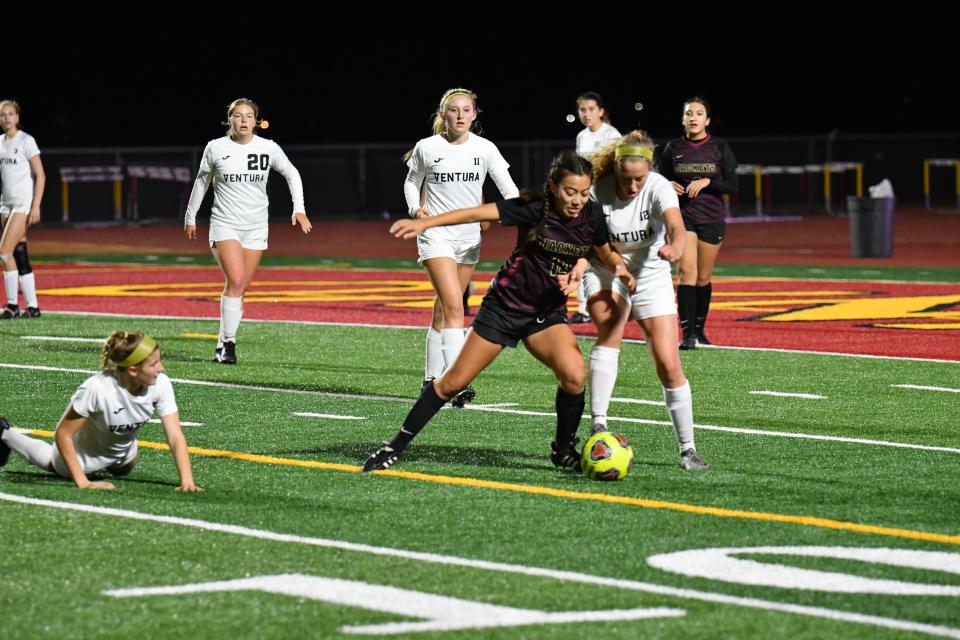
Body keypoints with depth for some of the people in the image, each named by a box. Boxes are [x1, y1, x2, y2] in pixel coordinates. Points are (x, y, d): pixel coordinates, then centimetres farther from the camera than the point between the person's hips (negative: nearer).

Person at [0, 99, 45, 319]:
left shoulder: (26, 141, -7)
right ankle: (32, 306, 7)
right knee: (19, 255, 4)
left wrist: (36, 206, -15)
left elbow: (40, 176, -8)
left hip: (23, 203, -7)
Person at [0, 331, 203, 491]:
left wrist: (187, 481, -46)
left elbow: (175, 436, -34)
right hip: (85, 452, -4)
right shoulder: (97, 388, -44)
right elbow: (62, 434, -34)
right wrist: (82, 482, -37)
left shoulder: (161, 384, -33)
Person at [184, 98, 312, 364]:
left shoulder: (269, 148, 0)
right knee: (235, 280, -21)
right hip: (225, 224, -2)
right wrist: (190, 217, 19)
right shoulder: (215, 148, -1)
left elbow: (292, 174, 15)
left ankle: (223, 346, 13)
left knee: (240, 289, 3)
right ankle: (228, 343, -18)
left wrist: (299, 209, 5)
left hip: (256, 227, 2)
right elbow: (201, 182, 13)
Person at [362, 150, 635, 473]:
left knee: (574, 375, -23)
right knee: (453, 383, 0)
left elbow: (605, 252, 12)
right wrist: (425, 222, -32)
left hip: (548, 313, 3)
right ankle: (397, 446, 14)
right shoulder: (534, 209, -20)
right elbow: (478, 213, -23)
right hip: (506, 304, -3)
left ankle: (564, 450, 1)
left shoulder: (591, 215, -7)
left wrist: (620, 268, -11)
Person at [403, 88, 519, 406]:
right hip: (436, 234, -4)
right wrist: (416, 208, -6)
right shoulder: (427, 148, -3)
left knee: (444, 310, 13)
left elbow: (508, 187, -3)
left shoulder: (485, 148, 1)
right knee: (454, 307, -19)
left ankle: (431, 378, 27)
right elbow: (412, 182, 13)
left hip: (469, 237, 4)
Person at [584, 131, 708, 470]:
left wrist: (675, 246, -64)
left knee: (668, 364, -5)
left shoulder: (658, 188, -23)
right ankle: (598, 426, -34)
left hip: (650, 274, 1)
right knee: (609, 332, -30)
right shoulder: (599, 191, -19)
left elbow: (677, 226, -41)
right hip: (606, 270, 0)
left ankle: (688, 448, 8)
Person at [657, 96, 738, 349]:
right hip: (683, 216, -1)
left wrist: (707, 181, -17)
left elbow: (732, 186, -2)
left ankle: (699, 330, 23)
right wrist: (669, 186, -9)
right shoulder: (673, 149, 3)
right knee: (687, 271, -15)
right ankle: (687, 334, -20)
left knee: (703, 277, 7)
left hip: (712, 219, 1)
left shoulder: (720, 148, 0)